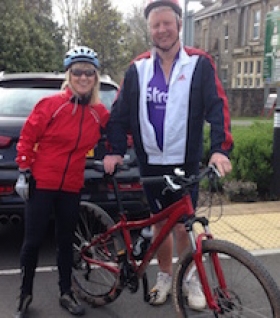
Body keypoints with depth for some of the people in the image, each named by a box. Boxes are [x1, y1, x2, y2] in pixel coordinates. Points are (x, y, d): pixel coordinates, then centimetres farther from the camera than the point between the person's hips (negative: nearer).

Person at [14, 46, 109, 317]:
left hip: (71, 187, 3)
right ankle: (25, 294, 23)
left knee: (66, 240, 13)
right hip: (41, 183, -3)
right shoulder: (51, 104, -10)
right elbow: (27, 137, -6)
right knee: (33, 241, 4)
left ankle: (66, 293, 28)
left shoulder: (100, 113, 0)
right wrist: (24, 172, -7)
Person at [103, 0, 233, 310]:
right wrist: (115, 151, -6)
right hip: (151, 163, 2)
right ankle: (165, 276, 32)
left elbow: (217, 107, -10)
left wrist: (220, 149, -24)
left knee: (183, 225, 3)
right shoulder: (138, 68, 3)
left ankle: (190, 278, 26)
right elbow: (120, 112, 5)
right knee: (160, 222, 13)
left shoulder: (199, 63, -4)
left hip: (186, 163, -2)